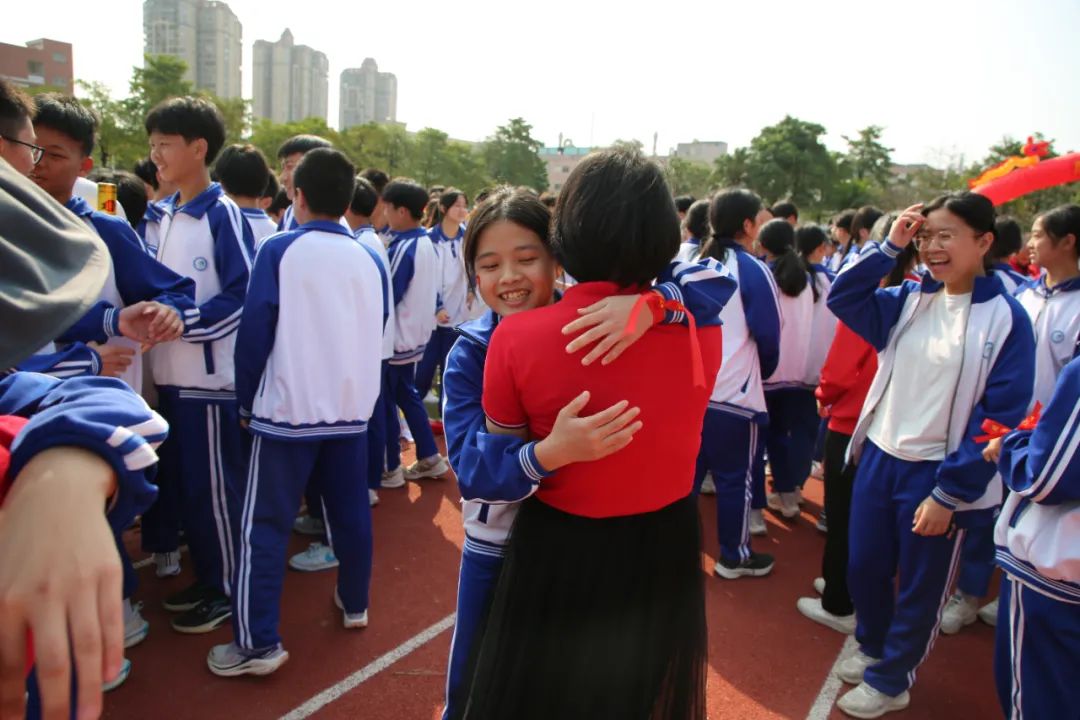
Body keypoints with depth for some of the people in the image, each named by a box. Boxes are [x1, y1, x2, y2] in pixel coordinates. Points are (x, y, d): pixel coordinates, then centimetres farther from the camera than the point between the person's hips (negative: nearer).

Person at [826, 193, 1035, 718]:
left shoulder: (1005, 318, -12)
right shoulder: (910, 299, 3)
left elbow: (1000, 416, -14)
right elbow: (842, 298, 3)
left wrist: (949, 493, -15)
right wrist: (890, 247, -8)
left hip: (937, 475, -5)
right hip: (879, 456, 5)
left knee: (919, 588, 13)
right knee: (863, 567, 17)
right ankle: (872, 648, 44)